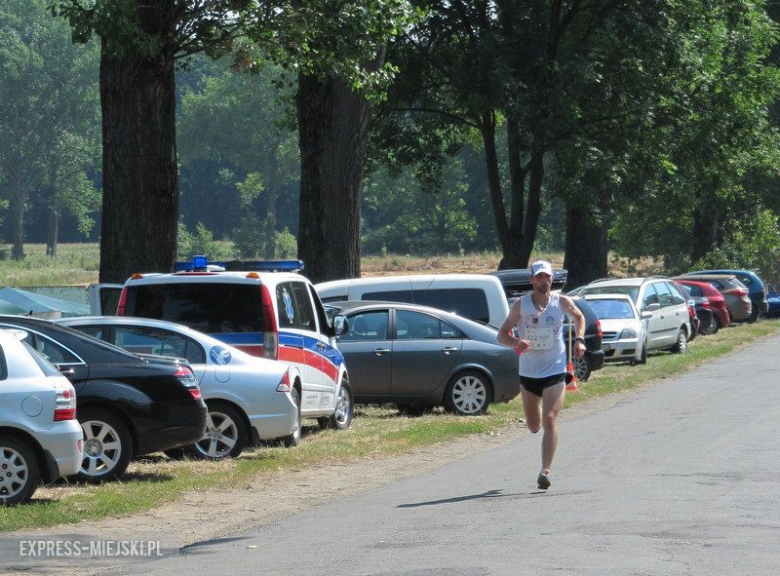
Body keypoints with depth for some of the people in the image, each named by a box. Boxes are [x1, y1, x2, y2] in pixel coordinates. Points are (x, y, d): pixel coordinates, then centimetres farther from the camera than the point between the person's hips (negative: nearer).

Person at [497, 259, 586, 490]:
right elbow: (502, 335, -3)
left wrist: (579, 339, 1)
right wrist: (516, 343, -24)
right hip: (528, 373, 2)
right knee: (534, 426, 14)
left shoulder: (562, 302, -4)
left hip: (555, 371, -2)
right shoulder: (520, 305, -7)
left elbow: (579, 317, 17)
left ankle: (546, 470, -17)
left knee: (549, 420, -16)